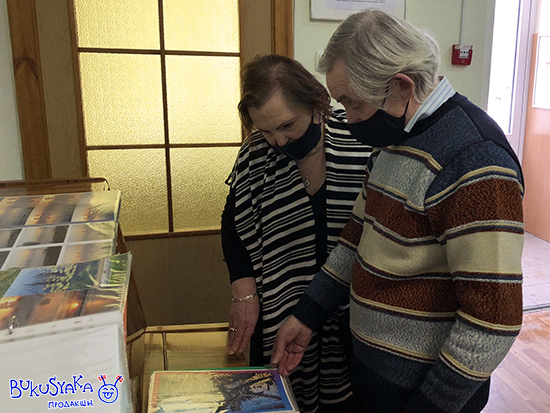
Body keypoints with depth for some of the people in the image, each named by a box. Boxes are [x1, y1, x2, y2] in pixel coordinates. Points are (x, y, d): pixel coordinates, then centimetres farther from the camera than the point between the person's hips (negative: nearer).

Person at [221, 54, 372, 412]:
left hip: (352, 315, -2)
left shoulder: (363, 145, -15)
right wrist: (244, 292, -4)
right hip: (278, 315, 2)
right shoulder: (255, 155, -7)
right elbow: (234, 223, 4)